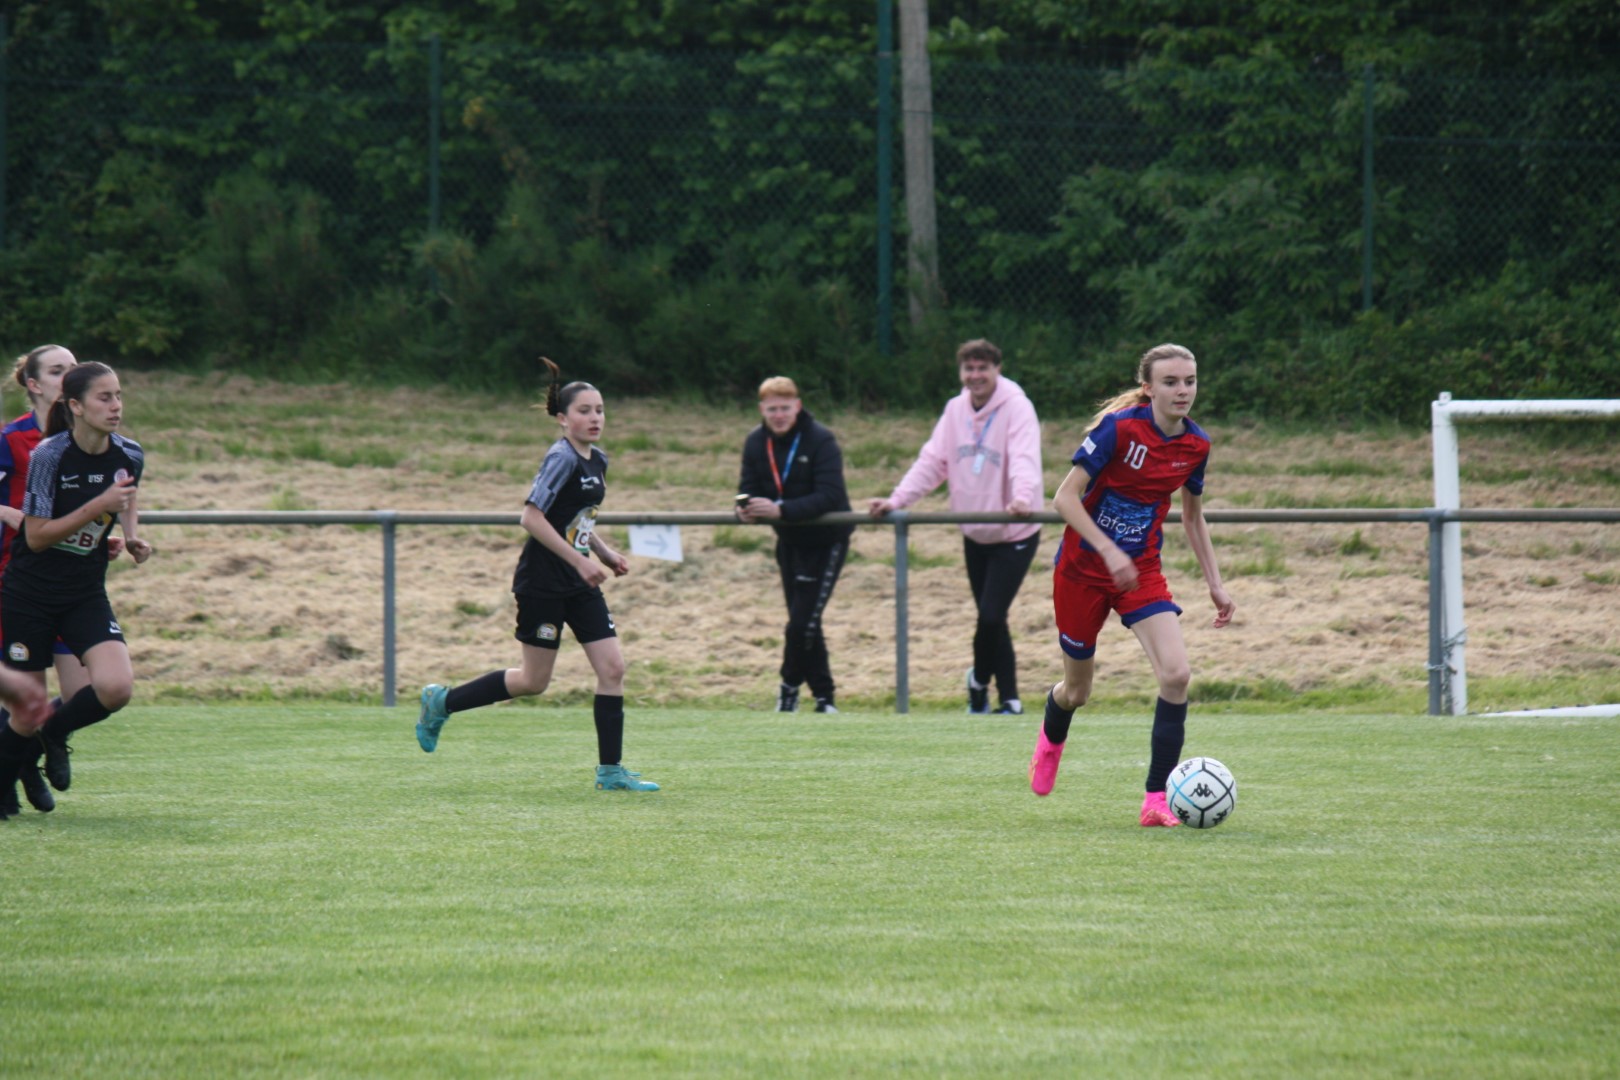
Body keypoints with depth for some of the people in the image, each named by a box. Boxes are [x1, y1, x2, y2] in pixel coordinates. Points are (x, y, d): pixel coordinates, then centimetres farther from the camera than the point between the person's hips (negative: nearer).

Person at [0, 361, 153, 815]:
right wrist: (97, 506, -25)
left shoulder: (129, 456, -3)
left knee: (116, 687, -19)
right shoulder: (49, 455, -17)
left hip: (86, 595, 4)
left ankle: (56, 733, 12)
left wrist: (132, 537, -1)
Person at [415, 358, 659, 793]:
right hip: (542, 582, -8)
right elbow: (532, 517, -23)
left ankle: (610, 770, 3)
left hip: (579, 584, 8)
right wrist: (580, 560, -23)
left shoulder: (597, 461, 10)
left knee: (612, 667, -2)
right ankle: (441, 702, 18)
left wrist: (606, 554, 11)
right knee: (534, 681, 0)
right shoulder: (562, 459, -17)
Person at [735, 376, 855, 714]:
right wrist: (746, 507, -25)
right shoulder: (756, 443, 0)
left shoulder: (820, 441, -19)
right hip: (789, 542, 6)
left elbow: (829, 496, -27)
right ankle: (823, 695, 22)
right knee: (803, 624, 11)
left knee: (803, 622, -12)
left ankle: (790, 686, 8)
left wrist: (781, 510, -37)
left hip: (826, 540, -6)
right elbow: (748, 487, 0)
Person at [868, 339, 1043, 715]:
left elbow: (1024, 459, -28)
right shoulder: (956, 409, 5)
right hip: (975, 535, 6)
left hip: (1013, 534, -6)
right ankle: (1007, 699, 18)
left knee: (991, 616, -11)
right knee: (991, 619, 9)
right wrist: (896, 500, -8)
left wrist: (1023, 497, -47)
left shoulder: (1016, 408, -14)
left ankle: (980, 680, 15)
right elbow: (932, 461, 4)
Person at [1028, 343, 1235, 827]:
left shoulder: (1196, 445, -3)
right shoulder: (1119, 427, -19)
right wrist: (1109, 550, -28)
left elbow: (1192, 515, 14)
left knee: (1176, 673, -19)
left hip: (1141, 573, 4)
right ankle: (1051, 738, 51)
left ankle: (1156, 800, -12)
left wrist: (1215, 583, 10)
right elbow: (1066, 497, -19)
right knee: (1077, 690, 11)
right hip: (1082, 569, -4)